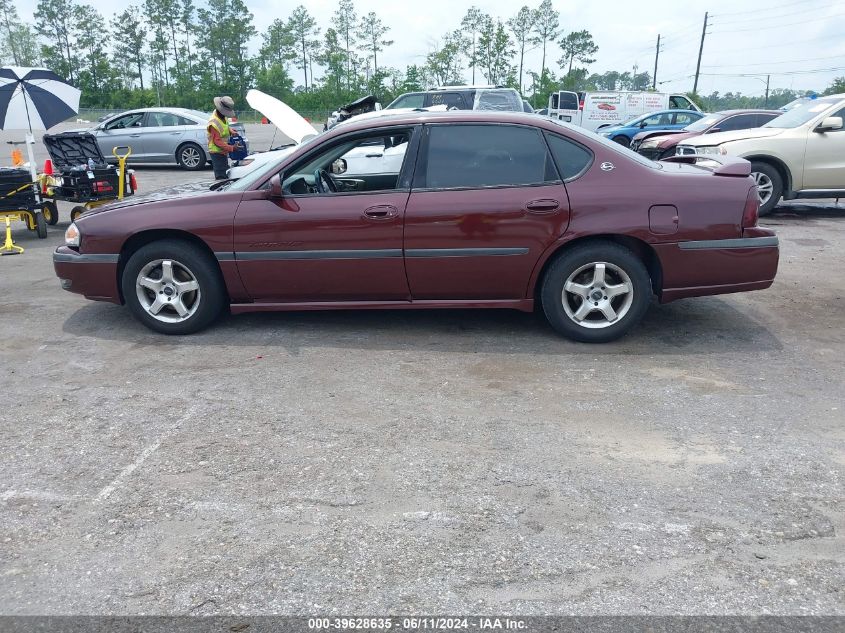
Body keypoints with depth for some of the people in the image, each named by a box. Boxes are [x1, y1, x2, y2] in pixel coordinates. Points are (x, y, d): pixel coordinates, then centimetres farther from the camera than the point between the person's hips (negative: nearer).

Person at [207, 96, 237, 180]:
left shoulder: (223, 117, 1)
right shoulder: (214, 123, -26)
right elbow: (217, 141, -27)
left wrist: (231, 132, 1)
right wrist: (231, 148, -33)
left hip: (223, 151, 10)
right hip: (217, 153, -10)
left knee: (225, 174, 19)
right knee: (221, 176, -10)